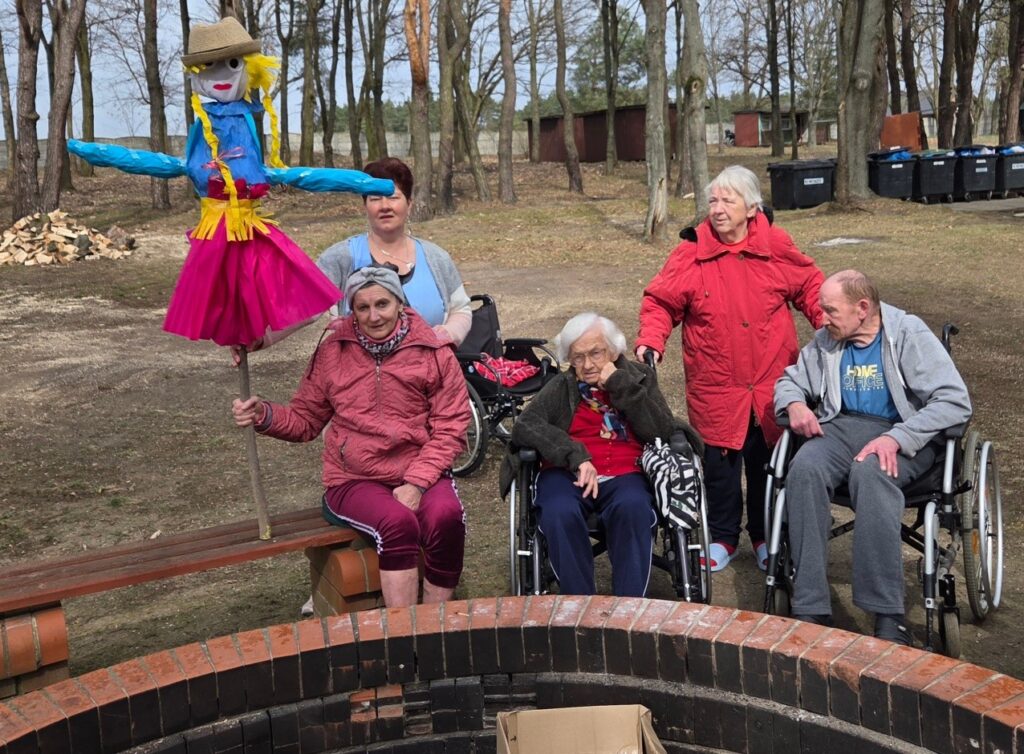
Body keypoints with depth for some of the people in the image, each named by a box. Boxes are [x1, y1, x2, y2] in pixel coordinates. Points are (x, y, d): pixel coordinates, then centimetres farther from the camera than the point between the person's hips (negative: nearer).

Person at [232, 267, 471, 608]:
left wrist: (417, 483, -14)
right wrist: (264, 414, -8)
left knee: (446, 517, -32)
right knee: (398, 523, -33)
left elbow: (449, 428, -1)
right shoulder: (332, 353, 6)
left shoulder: (433, 353, 2)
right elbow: (304, 420, 13)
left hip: (421, 474, 1)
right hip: (355, 480, 0)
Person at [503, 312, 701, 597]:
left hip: (625, 475, 0)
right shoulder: (561, 387, 10)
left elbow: (663, 433, -1)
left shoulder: (640, 378, 13)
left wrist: (622, 386, -9)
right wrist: (577, 457, -20)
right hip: (567, 473, 0)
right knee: (560, 512, -34)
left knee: (633, 506, -35)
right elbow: (525, 426, -7)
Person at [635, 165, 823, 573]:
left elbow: (809, 287, 12)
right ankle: (723, 537, 25)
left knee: (767, 462, 12)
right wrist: (650, 340, -18)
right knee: (719, 462, 6)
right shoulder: (692, 254, -6)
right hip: (715, 385, -1)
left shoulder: (776, 247, 0)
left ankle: (765, 536, 31)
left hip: (771, 383, 1)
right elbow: (661, 301, -2)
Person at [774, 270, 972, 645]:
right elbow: (790, 381, 25)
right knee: (804, 468, -31)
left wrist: (896, 438, -24)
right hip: (840, 427, 4)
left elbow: (955, 400, -12)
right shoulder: (826, 341, 12)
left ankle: (888, 617, -35)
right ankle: (810, 610, -32)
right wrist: (795, 404, -1)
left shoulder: (909, 334, -3)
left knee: (871, 473, -39)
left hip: (903, 434, -4)